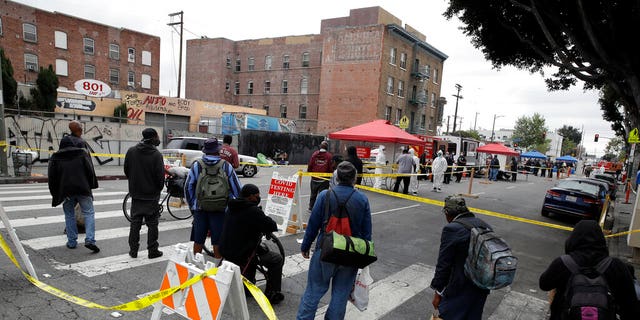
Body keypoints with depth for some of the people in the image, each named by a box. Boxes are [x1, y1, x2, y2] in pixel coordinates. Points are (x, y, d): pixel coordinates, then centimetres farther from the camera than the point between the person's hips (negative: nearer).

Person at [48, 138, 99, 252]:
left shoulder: (55, 158, 13)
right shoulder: (82, 153, 9)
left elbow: (52, 178, 10)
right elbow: (90, 171, 1)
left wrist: (54, 194, 16)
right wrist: (91, 186, 8)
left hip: (66, 191, 2)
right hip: (83, 189, -2)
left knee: (69, 215, 16)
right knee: (89, 213, 2)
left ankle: (72, 242, 16)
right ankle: (90, 240, -12)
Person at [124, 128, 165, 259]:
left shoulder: (131, 151, -1)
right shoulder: (156, 154, -16)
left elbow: (126, 171, 6)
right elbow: (160, 176, -15)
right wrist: (159, 189, 3)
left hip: (136, 194, 4)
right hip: (151, 195, -4)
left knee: (135, 223, 13)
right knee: (152, 224, 6)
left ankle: (133, 250, 18)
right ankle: (152, 251, 11)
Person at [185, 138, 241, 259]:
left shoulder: (196, 165, 0)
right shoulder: (226, 166, -4)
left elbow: (188, 187, 2)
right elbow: (237, 189, -2)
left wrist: (192, 206, 13)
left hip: (200, 208, 2)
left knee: (198, 240, 14)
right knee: (218, 242, 8)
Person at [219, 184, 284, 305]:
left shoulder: (232, 208, 7)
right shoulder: (253, 211, -22)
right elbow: (272, 226, -17)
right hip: (241, 255, -9)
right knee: (277, 259, 6)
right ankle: (272, 295, 9)